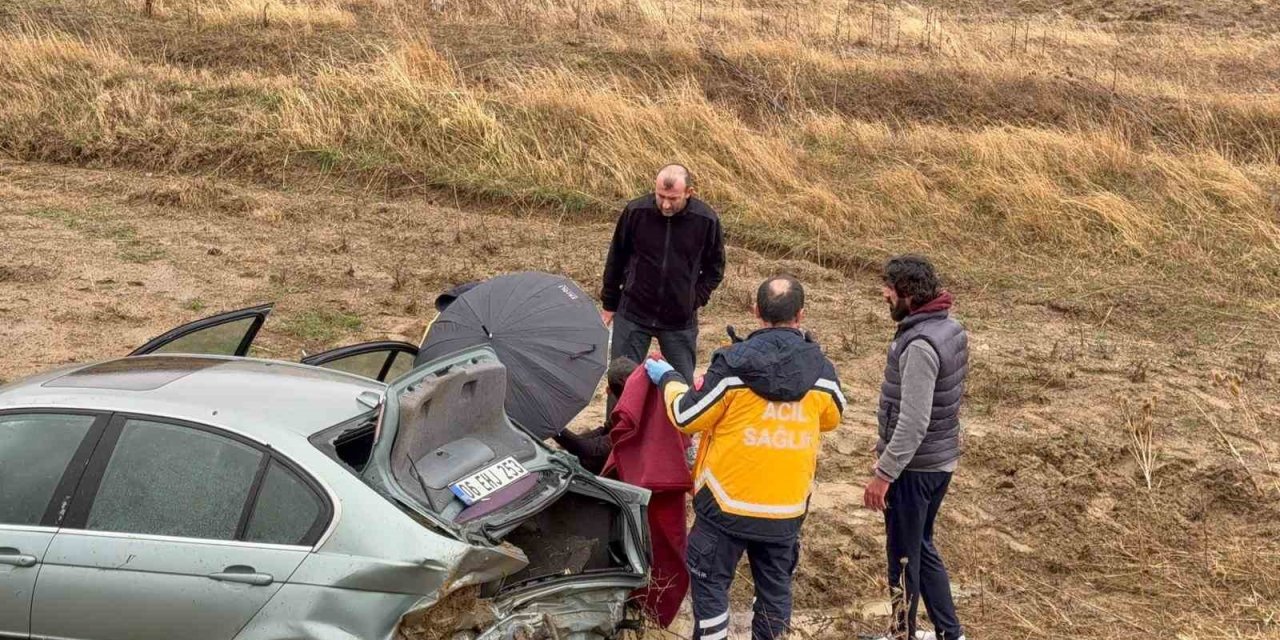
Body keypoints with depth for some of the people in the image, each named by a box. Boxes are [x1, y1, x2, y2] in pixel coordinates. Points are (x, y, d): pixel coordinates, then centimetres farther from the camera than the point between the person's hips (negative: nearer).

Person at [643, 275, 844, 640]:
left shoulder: (733, 364, -18)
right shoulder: (821, 370, -5)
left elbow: (687, 417, -9)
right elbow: (831, 418, 14)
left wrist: (669, 379, 8)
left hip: (728, 504, -3)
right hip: (787, 508, 3)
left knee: (712, 585, 11)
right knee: (775, 587, 19)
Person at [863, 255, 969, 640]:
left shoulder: (921, 345, -26)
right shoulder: (951, 328, 4)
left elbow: (913, 423, -28)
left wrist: (884, 474, -22)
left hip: (915, 467, -9)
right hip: (941, 459, 9)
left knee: (904, 556, 8)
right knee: (922, 548, 22)